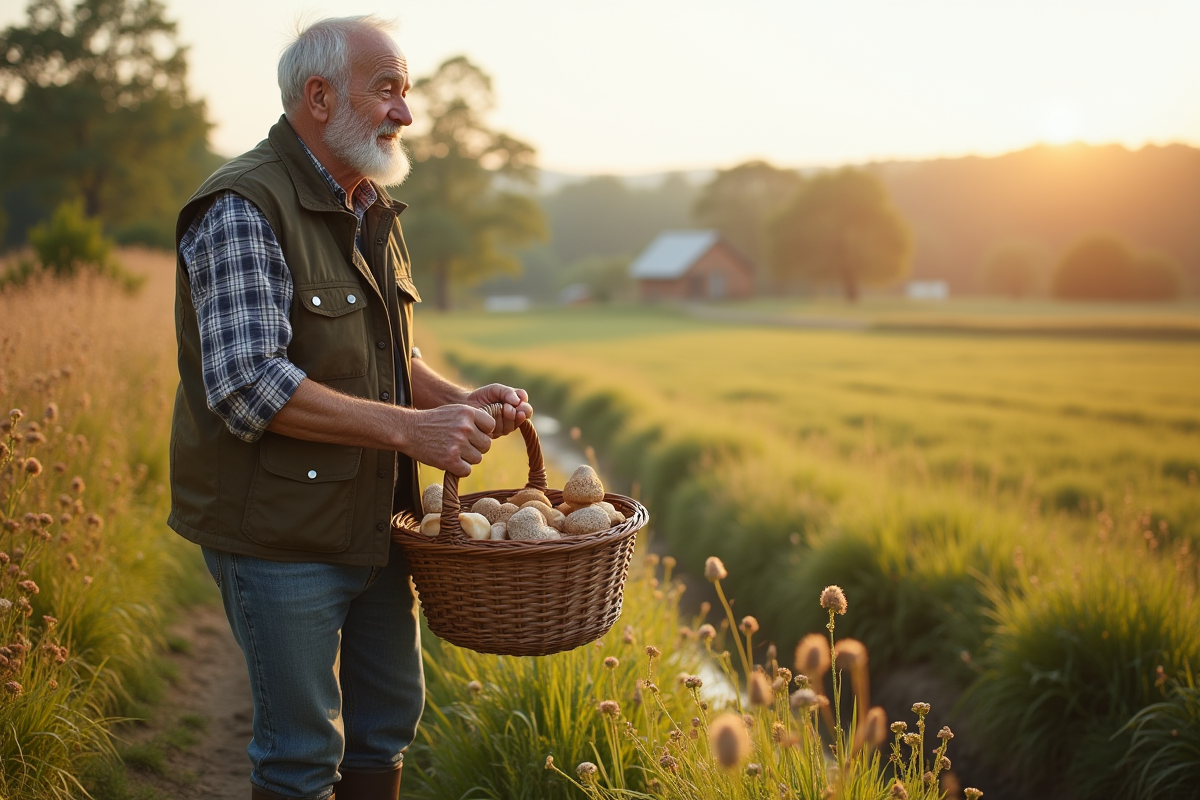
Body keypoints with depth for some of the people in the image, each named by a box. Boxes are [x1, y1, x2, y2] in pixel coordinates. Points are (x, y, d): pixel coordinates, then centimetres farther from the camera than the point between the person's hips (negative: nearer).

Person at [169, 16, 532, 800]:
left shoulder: (370, 212, 11)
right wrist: (410, 428, -28)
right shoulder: (243, 211, -17)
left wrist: (464, 400, 0)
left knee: (391, 712, 19)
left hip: (372, 523, 8)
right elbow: (249, 386, -27)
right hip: (279, 531, -8)